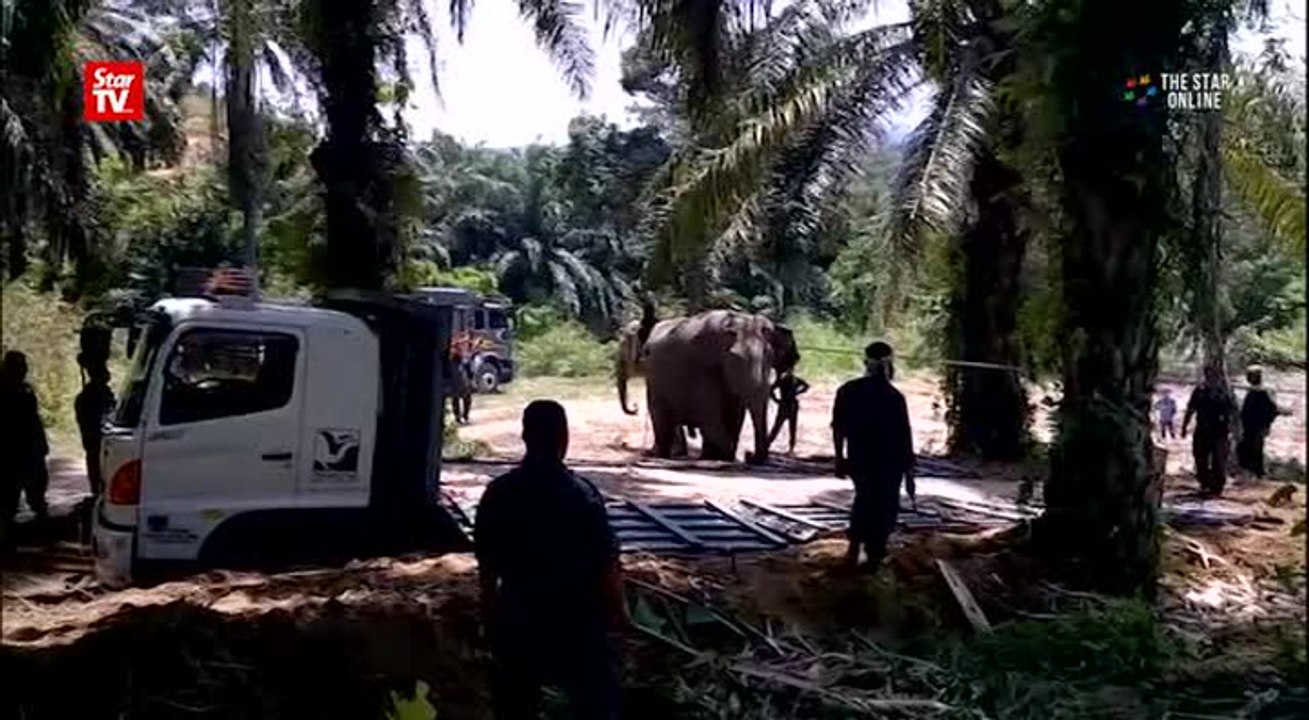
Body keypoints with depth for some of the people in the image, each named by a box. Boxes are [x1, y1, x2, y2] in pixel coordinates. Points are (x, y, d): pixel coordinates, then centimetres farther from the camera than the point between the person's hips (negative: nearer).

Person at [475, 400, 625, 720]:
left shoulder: (498, 493, -5)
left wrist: (490, 605, 18)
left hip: (518, 615, 4)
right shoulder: (582, 495, -18)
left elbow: (486, 562, 4)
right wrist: (617, 608, 1)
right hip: (577, 617, -4)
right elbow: (606, 563, -13)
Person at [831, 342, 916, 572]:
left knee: (864, 499, 23)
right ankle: (874, 556, 16)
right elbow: (904, 437, -12)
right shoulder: (894, 397, -14)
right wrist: (909, 474, -5)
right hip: (888, 463, -4)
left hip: (858, 460, 4)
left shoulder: (848, 391, -2)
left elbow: (838, 428, 3)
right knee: (884, 507, 12)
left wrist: (840, 458, 14)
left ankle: (854, 549, 16)